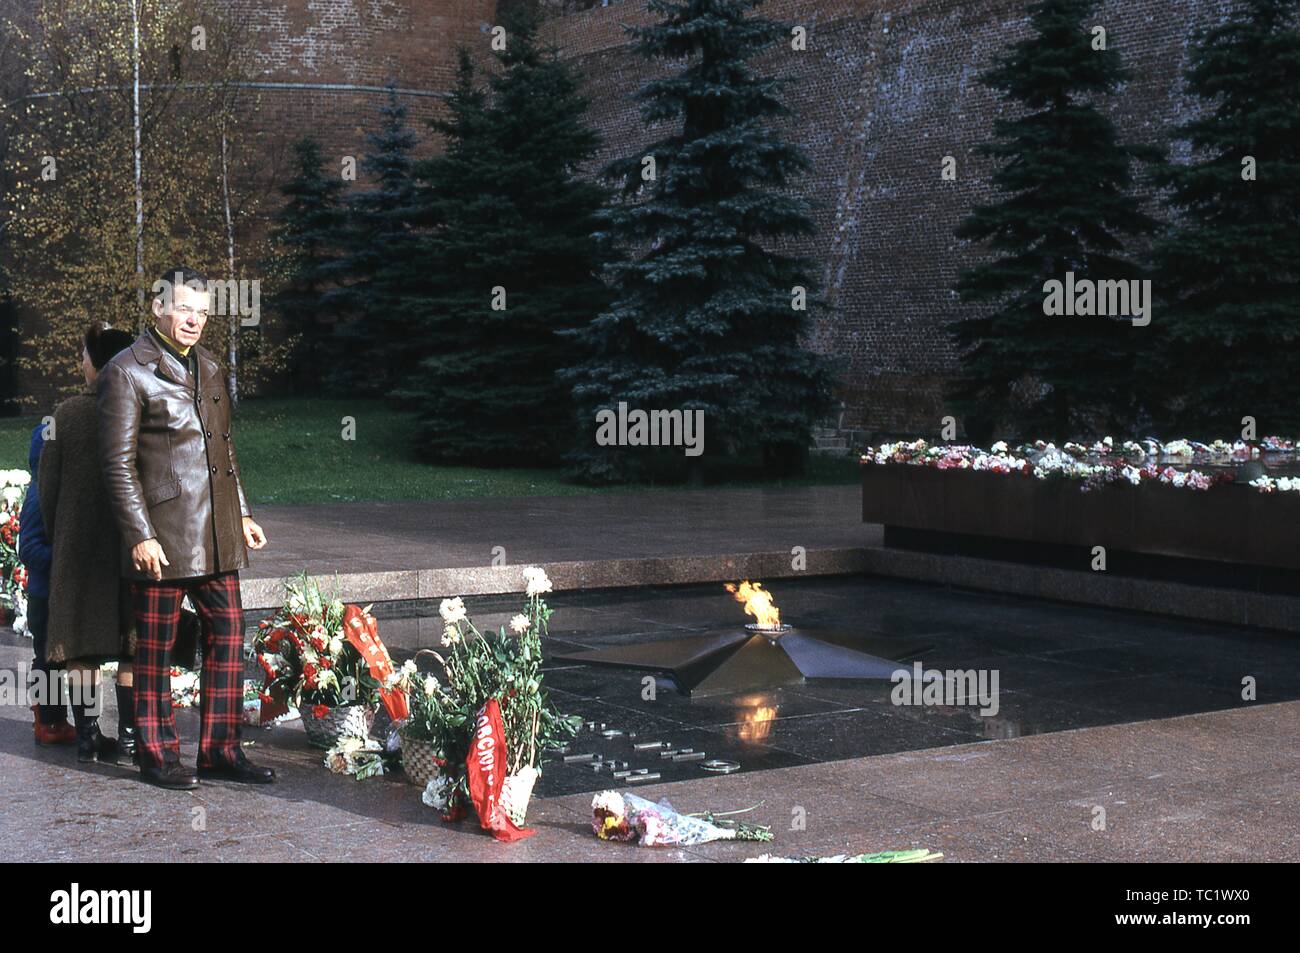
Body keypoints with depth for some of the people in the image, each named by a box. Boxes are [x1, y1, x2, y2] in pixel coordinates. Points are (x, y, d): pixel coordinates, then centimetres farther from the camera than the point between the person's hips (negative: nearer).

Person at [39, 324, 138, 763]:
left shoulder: (66, 413, -4)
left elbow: (48, 485, 0)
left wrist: (55, 537, 12)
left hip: (77, 545, 0)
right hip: (134, 545, 0)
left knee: (82, 648, 7)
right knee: (132, 648, 6)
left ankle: (87, 735, 8)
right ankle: (129, 737, 7)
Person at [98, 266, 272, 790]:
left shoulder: (208, 367, 17)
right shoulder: (127, 372, -6)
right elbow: (119, 462, -10)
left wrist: (242, 514, 19)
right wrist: (140, 536, -15)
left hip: (218, 535, 7)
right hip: (162, 535, -7)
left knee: (228, 637, 6)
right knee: (156, 648, 3)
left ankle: (219, 748, 16)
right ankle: (157, 755, 15)